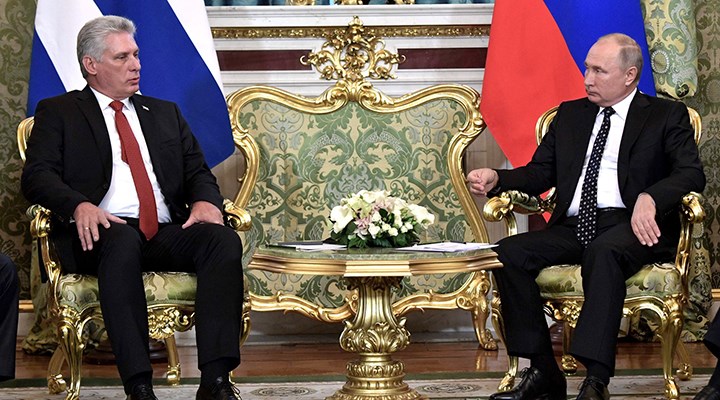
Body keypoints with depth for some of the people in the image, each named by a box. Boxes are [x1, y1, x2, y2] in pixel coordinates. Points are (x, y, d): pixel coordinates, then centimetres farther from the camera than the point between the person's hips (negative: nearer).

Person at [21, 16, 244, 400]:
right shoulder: (57, 113, 14)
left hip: (167, 233, 4)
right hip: (104, 231, -4)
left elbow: (198, 171, 19)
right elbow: (37, 176, 0)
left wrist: (205, 201, -6)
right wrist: (79, 205, -21)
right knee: (123, 240, -39)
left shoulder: (164, 113, 27)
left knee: (223, 239, -27)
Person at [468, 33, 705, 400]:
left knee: (603, 251, -39)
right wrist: (497, 179, -1)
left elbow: (692, 174, -4)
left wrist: (649, 198, -24)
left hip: (631, 228, -5)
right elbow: (540, 173, 20)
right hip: (573, 228, 5)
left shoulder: (667, 116, 10)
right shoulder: (570, 114, 23)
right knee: (508, 253, -22)